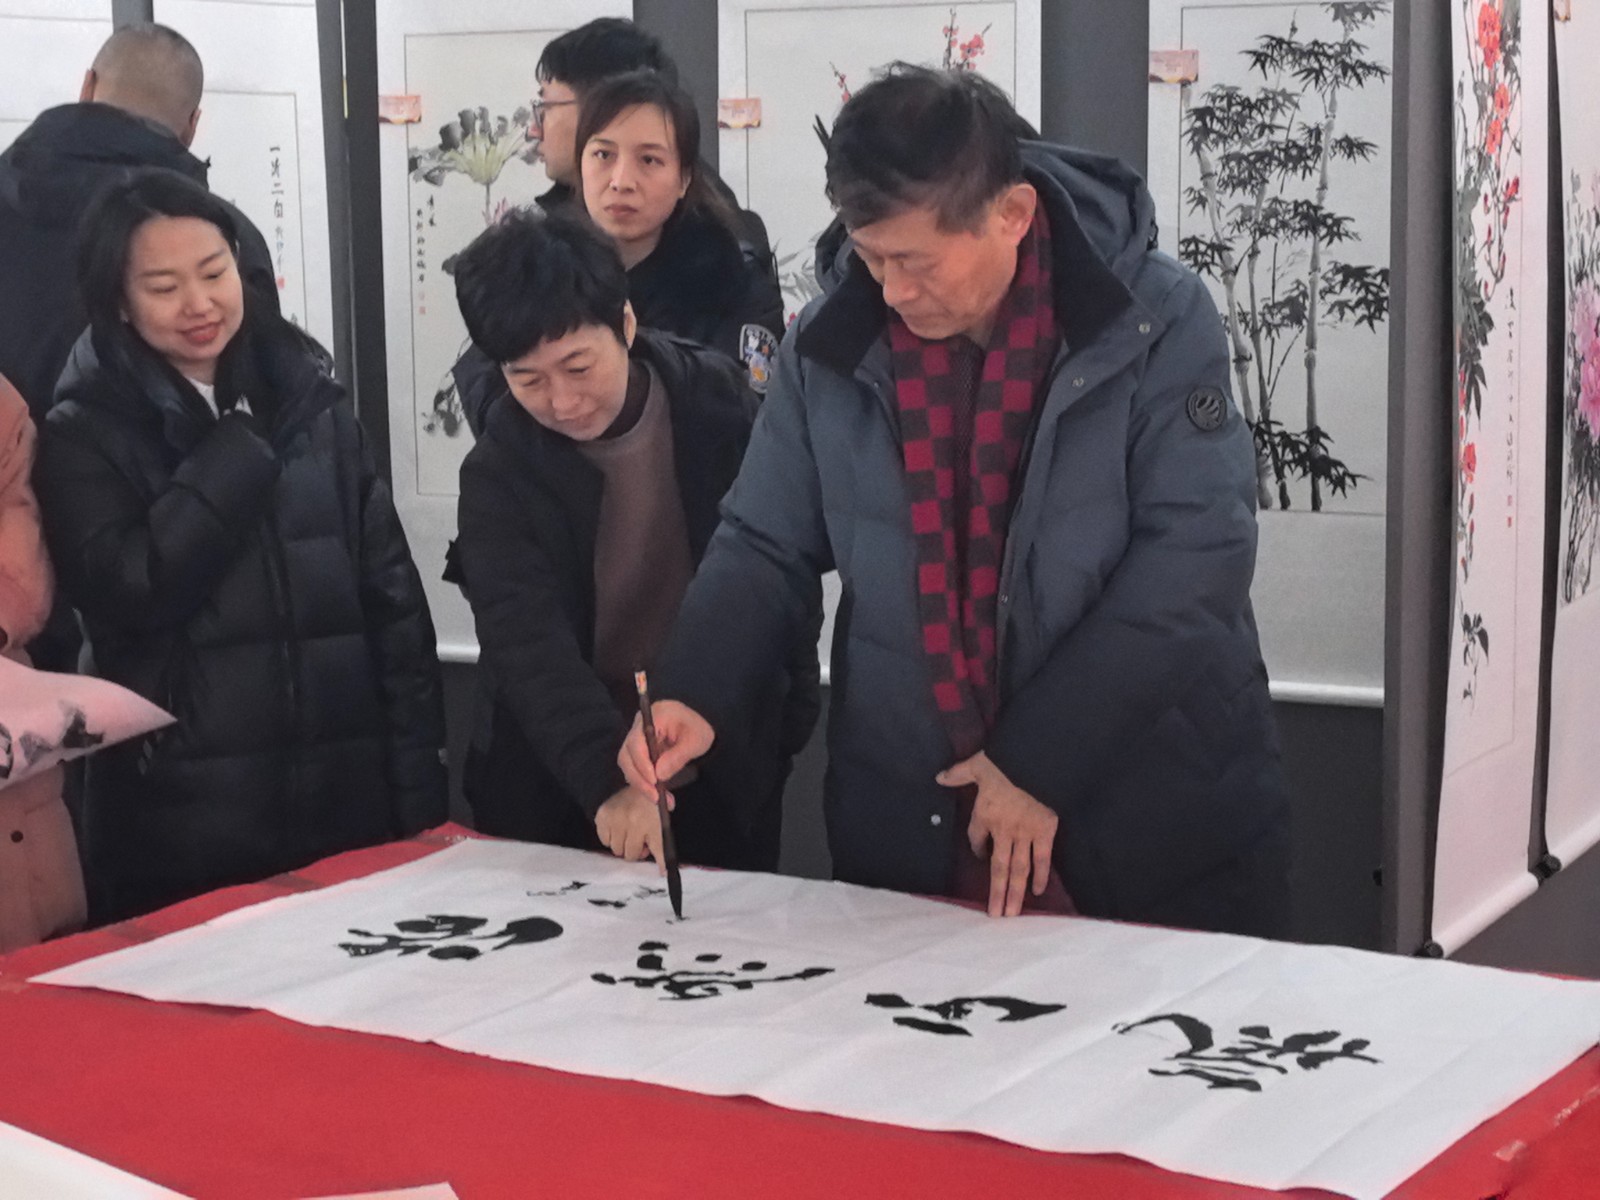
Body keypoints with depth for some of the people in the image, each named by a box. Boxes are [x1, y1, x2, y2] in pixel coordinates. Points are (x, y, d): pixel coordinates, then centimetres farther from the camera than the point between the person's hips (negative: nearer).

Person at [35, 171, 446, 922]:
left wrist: (419, 788, 3)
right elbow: (132, 588, -19)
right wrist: (237, 447, -12)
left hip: (349, 803, 3)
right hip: (182, 825, -3)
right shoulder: (84, 437, -2)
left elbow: (392, 598, 7)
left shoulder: (311, 403, 8)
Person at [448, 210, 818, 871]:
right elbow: (531, 650, -27)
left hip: (728, 774, 1)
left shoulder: (720, 407, -9)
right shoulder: (498, 476, -13)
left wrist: (791, 723, 7)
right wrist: (610, 780, -41)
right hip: (560, 791, -1)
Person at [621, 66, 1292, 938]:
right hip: (909, 827, 3)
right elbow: (765, 547, 5)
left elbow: (1193, 556, -16)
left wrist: (1042, 762, -19)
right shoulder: (831, 344, -1)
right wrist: (691, 695, -13)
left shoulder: (1155, 319, -12)